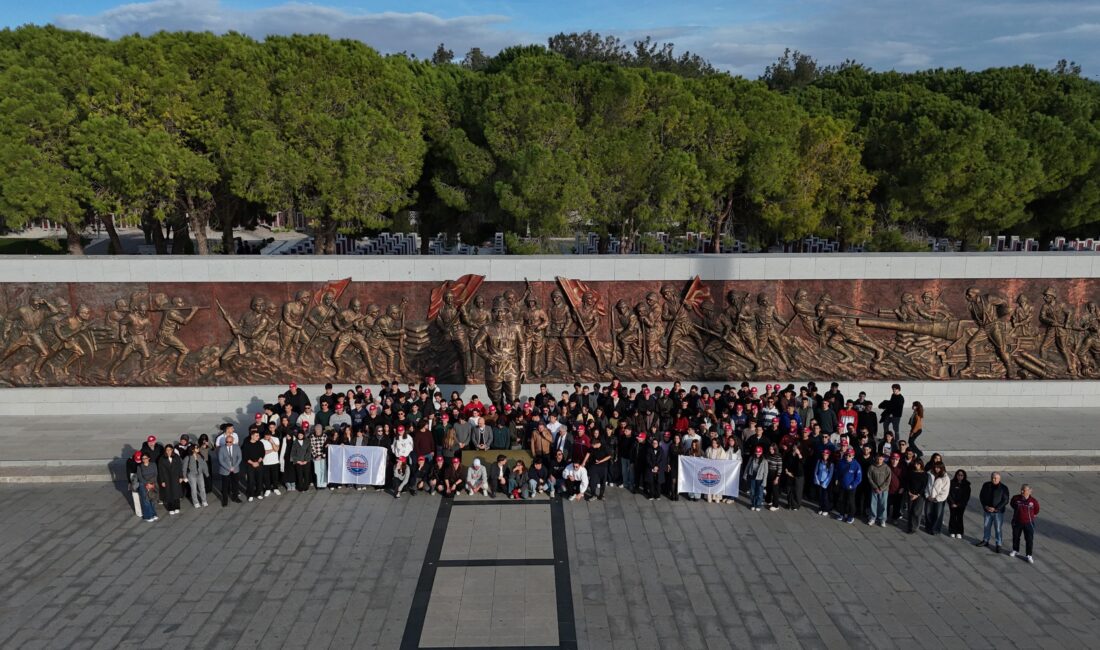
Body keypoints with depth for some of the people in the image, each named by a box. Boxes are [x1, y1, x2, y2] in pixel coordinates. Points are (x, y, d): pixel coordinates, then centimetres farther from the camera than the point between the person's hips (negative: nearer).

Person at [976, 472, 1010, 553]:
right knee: (986, 526, 17)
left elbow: (1005, 501, -11)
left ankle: (998, 545, 11)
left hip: (998, 512, -4)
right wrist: (985, 506, -8)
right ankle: (985, 541, 33)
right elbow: (981, 496, 5)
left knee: (998, 529, 0)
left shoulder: (1004, 488, -11)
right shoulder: (986, 485, -1)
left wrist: (995, 509, -17)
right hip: (987, 511, 4)